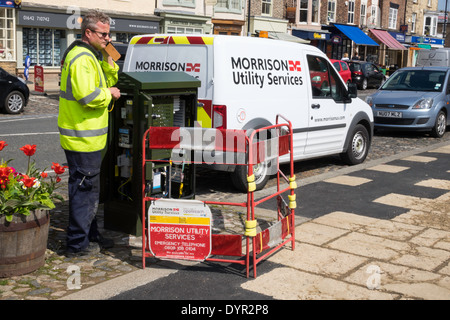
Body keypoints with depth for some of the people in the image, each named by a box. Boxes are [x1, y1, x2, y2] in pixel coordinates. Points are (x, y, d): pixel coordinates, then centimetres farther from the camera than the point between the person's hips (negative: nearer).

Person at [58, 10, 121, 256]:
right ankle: (77, 243, 7)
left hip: (86, 136, 11)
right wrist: (109, 94, -11)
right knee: (84, 189, -3)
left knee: (88, 188, 18)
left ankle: (90, 235, 30)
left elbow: (108, 81, 21)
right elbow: (87, 96, -27)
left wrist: (108, 58, 7)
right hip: (82, 137, -11)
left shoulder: (91, 56, 17)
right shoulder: (81, 59, -18)